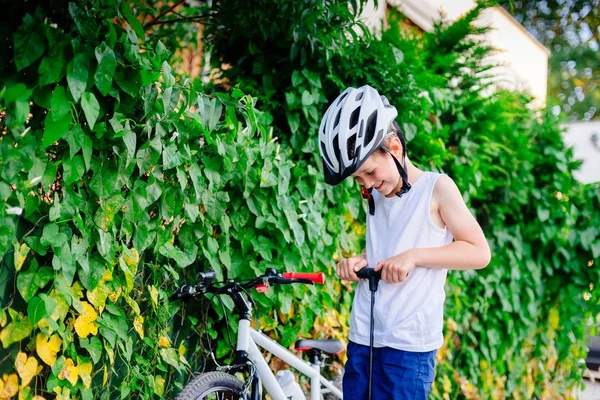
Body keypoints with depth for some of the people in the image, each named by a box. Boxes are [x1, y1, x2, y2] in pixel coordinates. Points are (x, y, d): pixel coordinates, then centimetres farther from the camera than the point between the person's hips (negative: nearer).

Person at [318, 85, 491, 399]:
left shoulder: (436, 188, -5)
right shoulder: (375, 196, 13)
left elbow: (480, 252, -6)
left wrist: (415, 256, -17)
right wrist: (359, 261, 1)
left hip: (408, 343, -6)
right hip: (362, 336, 6)